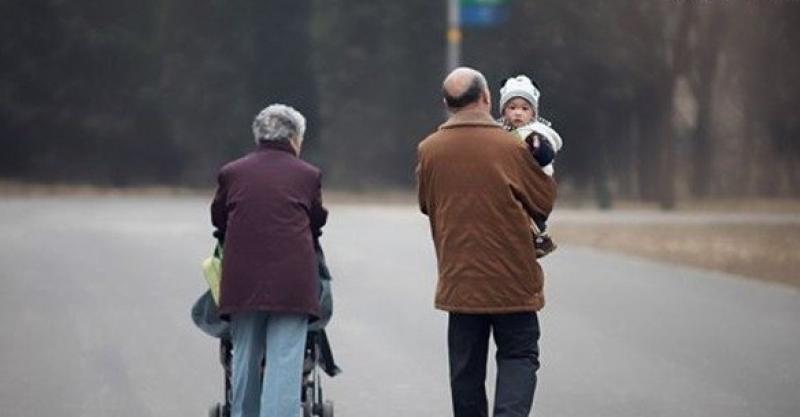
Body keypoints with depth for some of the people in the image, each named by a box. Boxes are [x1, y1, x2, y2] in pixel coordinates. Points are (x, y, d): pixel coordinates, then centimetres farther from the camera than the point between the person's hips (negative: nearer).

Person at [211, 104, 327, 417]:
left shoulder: (231, 173, 9)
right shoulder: (308, 175, 5)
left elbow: (218, 221, 18)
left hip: (242, 281, 3)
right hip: (292, 282, -2)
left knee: (245, 364, 12)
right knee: (284, 366, -4)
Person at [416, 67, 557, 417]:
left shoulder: (429, 150, -3)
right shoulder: (510, 148, -11)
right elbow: (544, 201, 0)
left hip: (458, 279, 3)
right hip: (511, 278, -3)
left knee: (466, 367, 11)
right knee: (518, 355, 4)